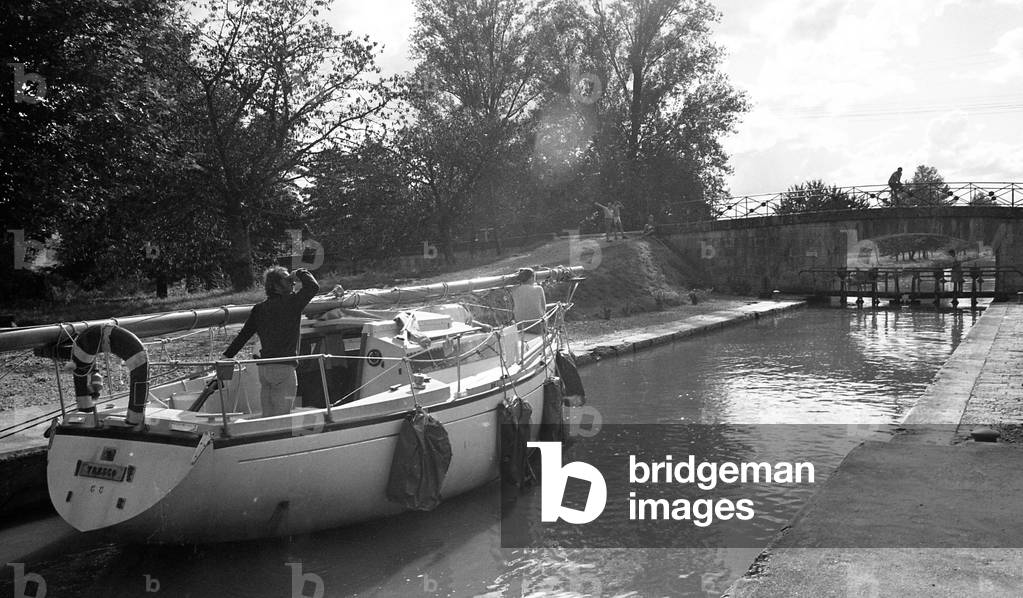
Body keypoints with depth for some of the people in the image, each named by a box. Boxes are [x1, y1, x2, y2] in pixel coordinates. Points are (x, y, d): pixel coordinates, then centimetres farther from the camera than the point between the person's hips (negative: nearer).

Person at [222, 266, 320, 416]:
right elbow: (314, 286, -10)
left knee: (267, 416, 11)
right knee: (281, 419, -4)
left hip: (263, 369, 6)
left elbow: (243, 335, 12)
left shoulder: (258, 309, 12)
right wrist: (300, 273, 7)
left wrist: (226, 356, 18)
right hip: (283, 368, -6)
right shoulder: (291, 303, -6)